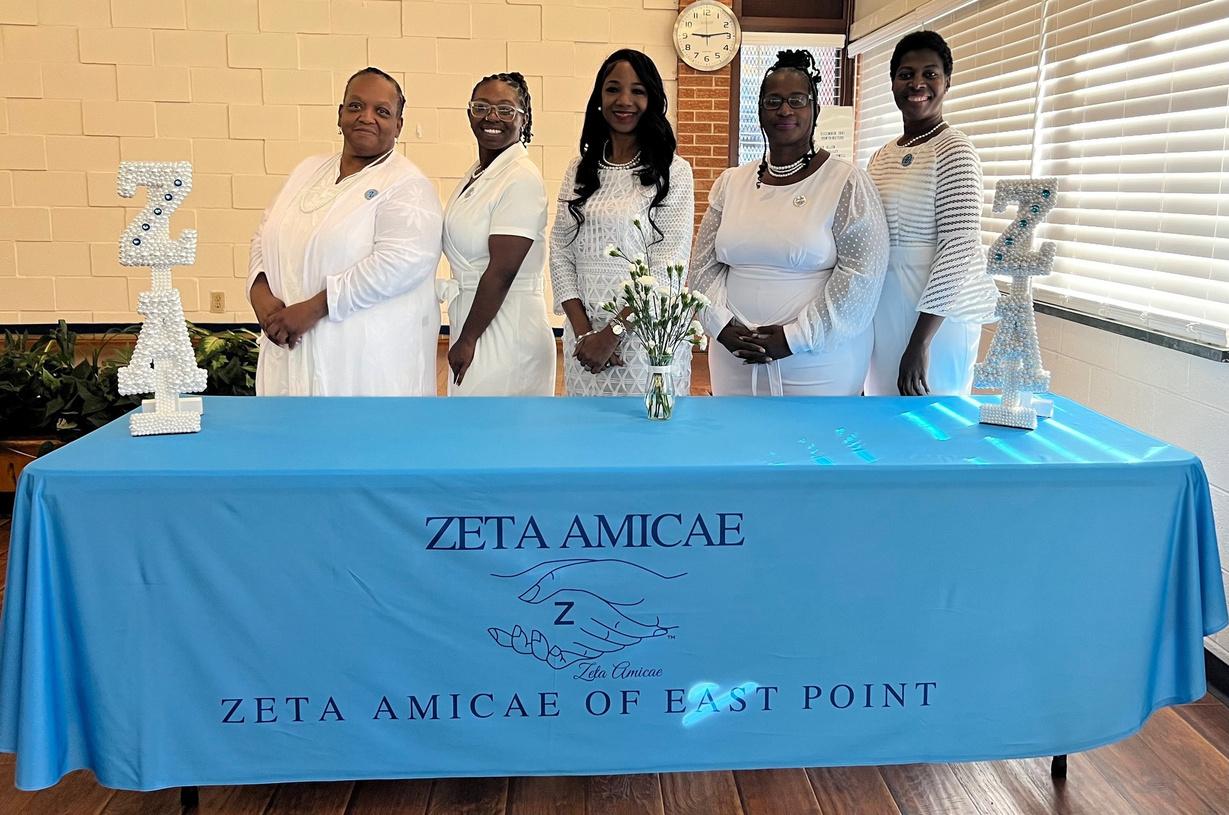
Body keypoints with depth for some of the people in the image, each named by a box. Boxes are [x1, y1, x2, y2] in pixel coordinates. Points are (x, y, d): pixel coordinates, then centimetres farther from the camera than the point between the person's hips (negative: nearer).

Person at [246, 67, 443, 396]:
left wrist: (313, 308, -20)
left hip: (369, 358, -6)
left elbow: (400, 262, -21)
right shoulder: (308, 170, 15)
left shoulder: (408, 186, -7)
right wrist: (260, 292, -5)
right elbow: (265, 237, 17)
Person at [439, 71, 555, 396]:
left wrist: (467, 339, -15)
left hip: (505, 329, -8)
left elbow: (502, 271, -19)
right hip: (476, 316, 9)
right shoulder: (476, 174, 12)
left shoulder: (522, 179, -15)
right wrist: (463, 337, 14)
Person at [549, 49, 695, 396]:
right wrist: (583, 330, -8)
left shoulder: (673, 173, -4)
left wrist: (613, 334, -14)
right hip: (583, 334, 4)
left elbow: (667, 267, -11)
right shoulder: (580, 169, 9)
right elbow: (560, 253, 4)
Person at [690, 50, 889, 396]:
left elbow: (862, 273, -12)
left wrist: (797, 336, -16)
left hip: (817, 363, -3)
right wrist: (723, 326, -8)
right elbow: (705, 264, 8)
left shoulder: (847, 182, -5)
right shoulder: (730, 182, 8)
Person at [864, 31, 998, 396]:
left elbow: (959, 251, -17)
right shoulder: (883, 155, 11)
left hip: (935, 318, -7)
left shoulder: (954, 150, -10)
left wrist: (919, 342, -21)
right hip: (883, 316, 7)